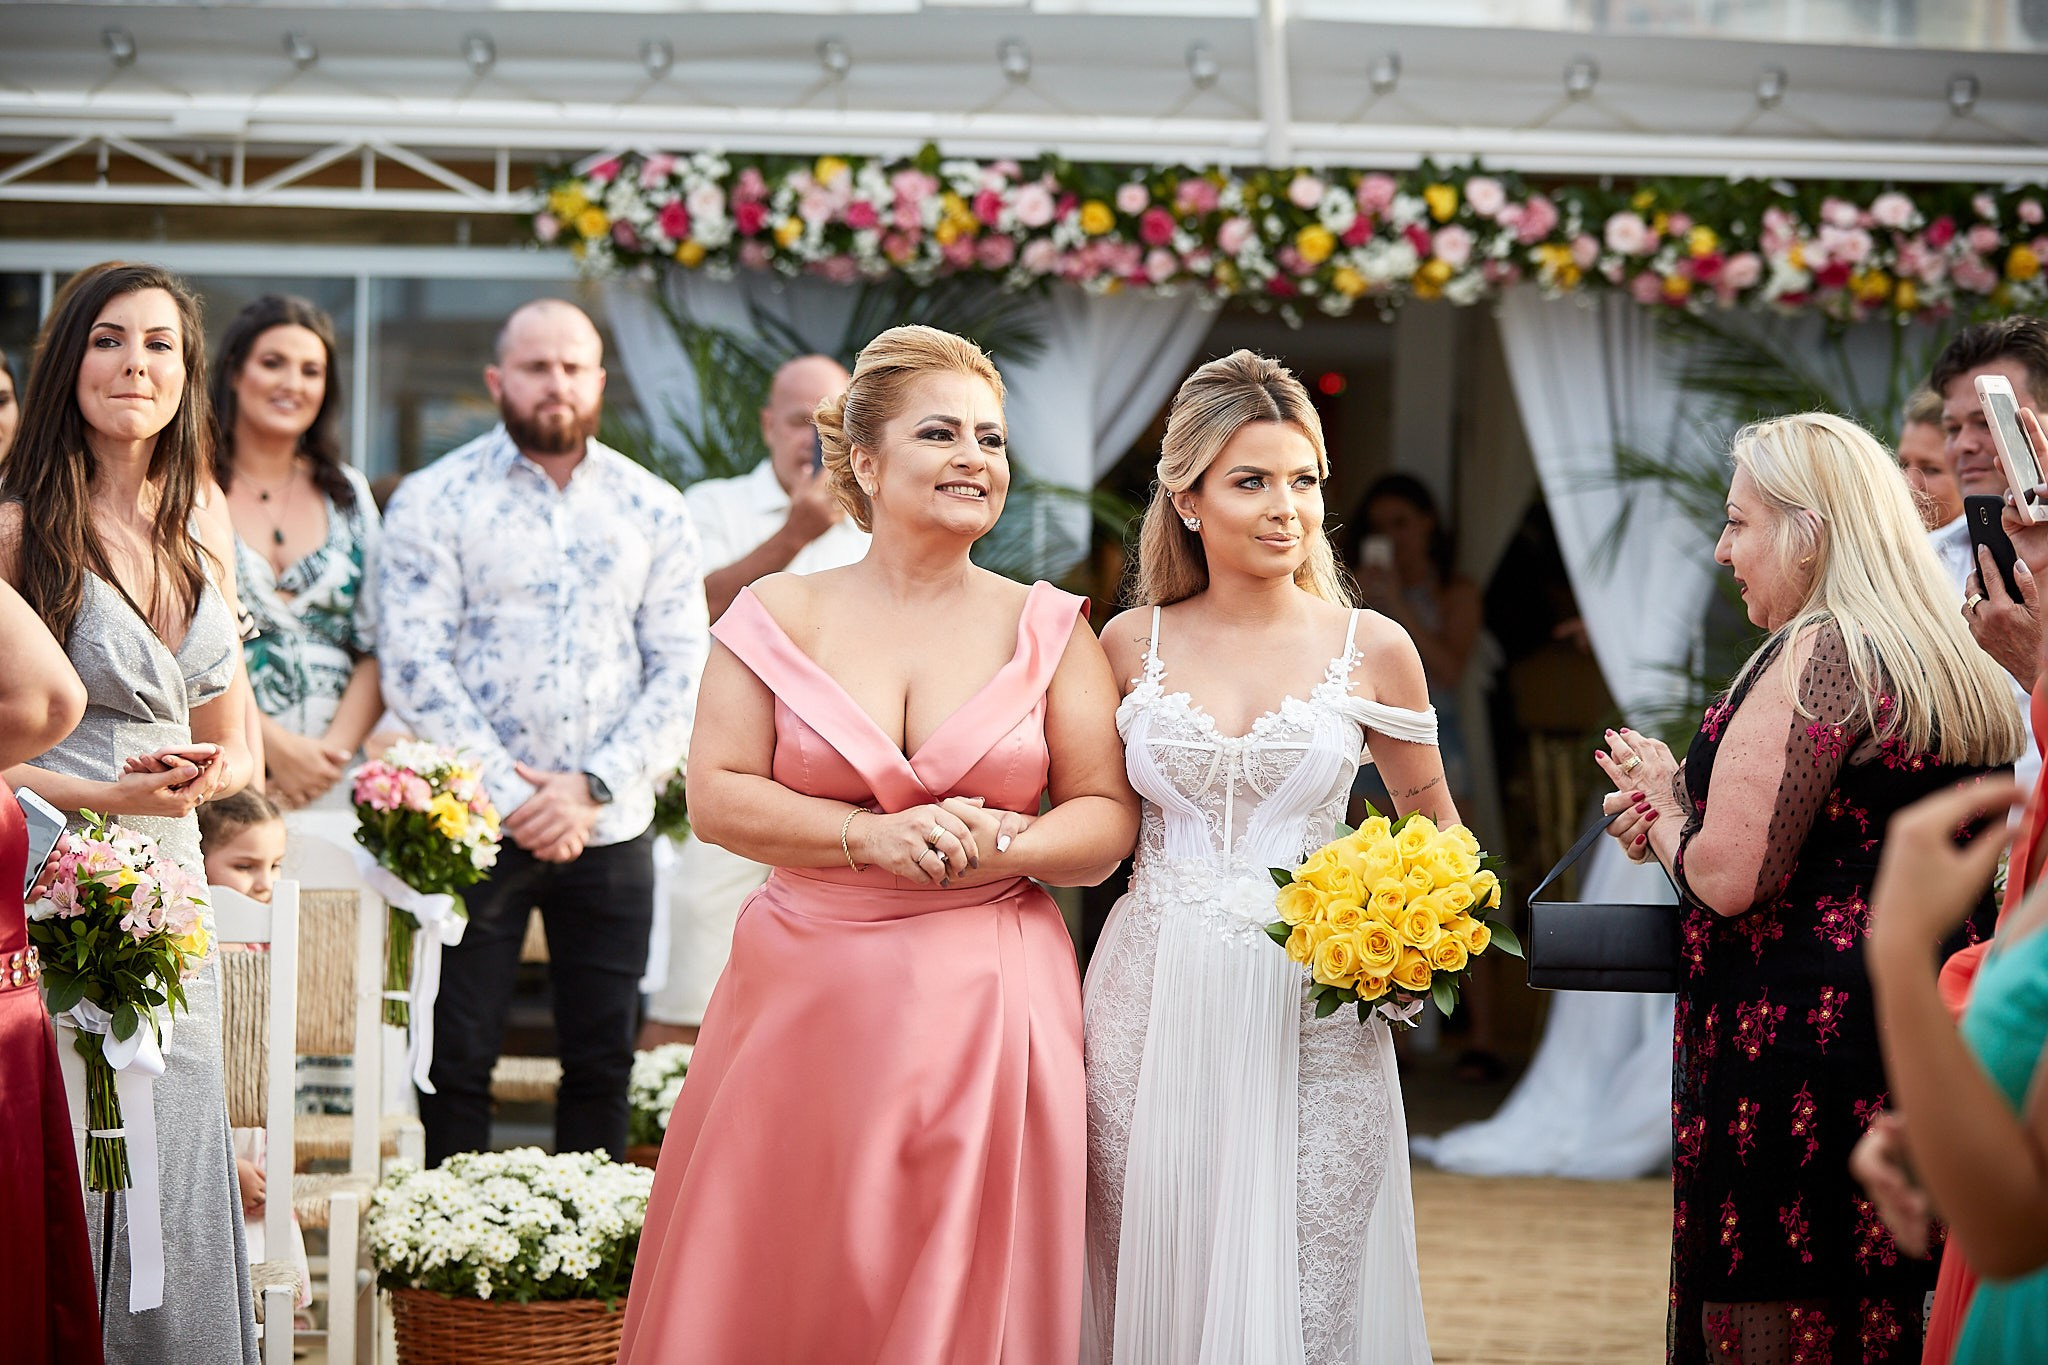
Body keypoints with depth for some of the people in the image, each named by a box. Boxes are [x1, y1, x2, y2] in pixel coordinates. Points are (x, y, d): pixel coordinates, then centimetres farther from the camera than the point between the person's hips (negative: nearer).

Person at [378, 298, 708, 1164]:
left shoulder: (653, 509, 8)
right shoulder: (434, 501, 0)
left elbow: (684, 670, 2)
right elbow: (415, 668, -7)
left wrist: (594, 787, -10)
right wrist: (511, 796, -14)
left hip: (611, 829, 3)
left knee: (603, 1063, 8)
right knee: (457, 1063, 0)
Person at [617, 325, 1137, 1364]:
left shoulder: (1048, 629, 6)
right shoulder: (782, 617, 4)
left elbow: (1109, 814, 3)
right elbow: (716, 797, -2)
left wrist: (1002, 849, -16)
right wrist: (872, 838, -15)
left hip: (989, 1005, 0)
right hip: (807, 996, 0)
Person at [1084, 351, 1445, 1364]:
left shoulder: (1373, 649, 1)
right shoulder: (1130, 643, 4)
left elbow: (1430, 819, 13)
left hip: (1312, 1007, -1)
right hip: (1152, 1003, 1)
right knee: (1157, 1283, 5)